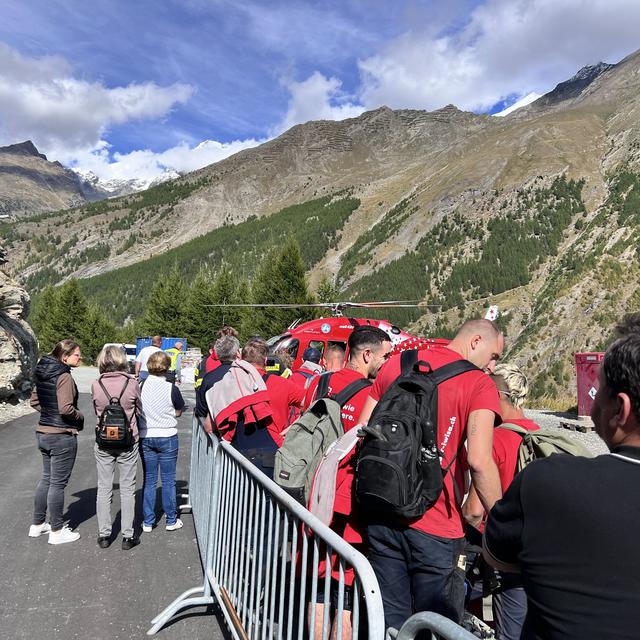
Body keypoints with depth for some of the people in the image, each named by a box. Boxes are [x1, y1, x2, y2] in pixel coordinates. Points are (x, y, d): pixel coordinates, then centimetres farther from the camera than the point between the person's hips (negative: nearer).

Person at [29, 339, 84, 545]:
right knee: (58, 483, 3)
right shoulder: (64, 376, -20)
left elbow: (34, 401, 15)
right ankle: (57, 531, 15)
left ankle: (37, 524, 32)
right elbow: (66, 408, -27)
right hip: (62, 436, -9)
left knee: (46, 478, 21)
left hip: (43, 433, 9)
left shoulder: (43, 373, 7)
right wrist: (80, 417, -9)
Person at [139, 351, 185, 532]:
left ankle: (148, 522, 20)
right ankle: (171, 520, 18)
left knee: (149, 480, 13)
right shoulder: (171, 388, -13)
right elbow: (178, 412, -3)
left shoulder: (140, 386, -8)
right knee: (168, 480, 9)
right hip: (167, 437, -2)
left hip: (145, 437, 2)